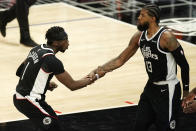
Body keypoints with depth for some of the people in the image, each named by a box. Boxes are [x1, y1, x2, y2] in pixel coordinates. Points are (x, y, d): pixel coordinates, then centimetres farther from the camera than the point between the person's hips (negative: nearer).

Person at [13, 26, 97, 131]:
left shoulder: (37, 49, 5)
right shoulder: (52, 61, -21)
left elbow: (19, 72, 15)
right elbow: (72, 85, -15)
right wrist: (89, 80, 3)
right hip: (28, 102, -9)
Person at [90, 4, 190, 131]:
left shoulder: (166, 37, -20)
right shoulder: (139, 36, 1)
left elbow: (184, 65, -14)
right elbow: (120, 60, 7)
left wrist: (186, 93, -11)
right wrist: (99, 70, -5)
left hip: (167, 90, -7)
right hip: (151, 87, 7)